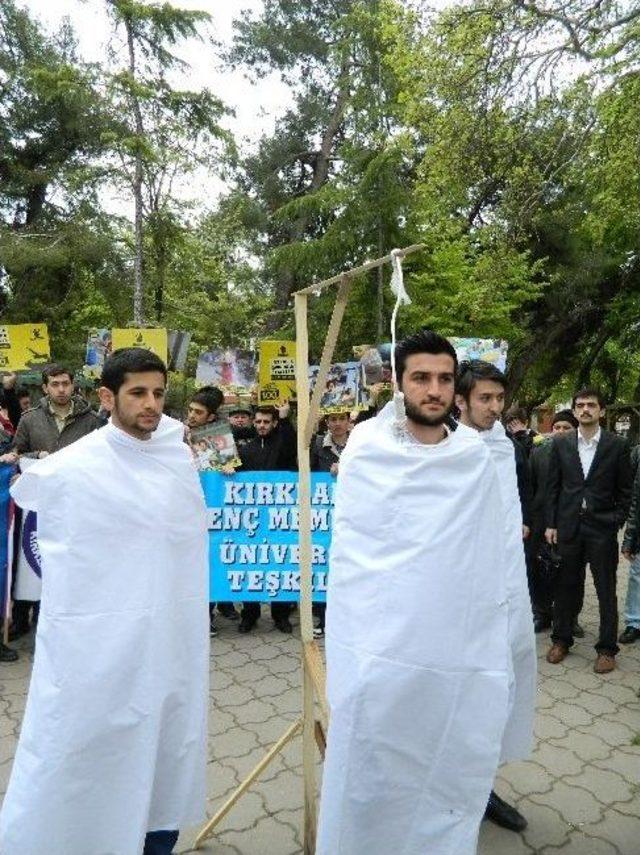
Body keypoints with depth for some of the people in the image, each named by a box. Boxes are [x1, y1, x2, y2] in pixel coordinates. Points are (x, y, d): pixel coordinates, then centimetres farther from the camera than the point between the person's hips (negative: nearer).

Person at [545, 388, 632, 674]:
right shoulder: (561, 443, 3)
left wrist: (616, 522, -6)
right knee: (566, 586, 11)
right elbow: (553, 486, 5)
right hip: (568, 525, 2)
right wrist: (551, 524, 1)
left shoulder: (617, 445, -1)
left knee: (606, 590, 6)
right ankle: (561, 639, 26)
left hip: (602, 528, -1)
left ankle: (607, 648, 19)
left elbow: (625, 491, 2)